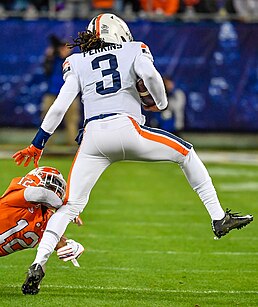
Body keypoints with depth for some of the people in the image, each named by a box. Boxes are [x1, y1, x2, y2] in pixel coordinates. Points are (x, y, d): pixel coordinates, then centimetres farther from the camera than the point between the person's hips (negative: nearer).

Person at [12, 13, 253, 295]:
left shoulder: (77, 63, 20)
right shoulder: (134, 50, 16)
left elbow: (59, 107, 10)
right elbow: (149, 74, -7)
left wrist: (37, 145, 14)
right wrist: (161, 103, 11)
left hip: (93, 136, 2)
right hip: (126, 129, -2)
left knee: (70, 206, 6)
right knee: (186, 153, 21)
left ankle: (38, 264, -10)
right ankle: (219, 218, 15)